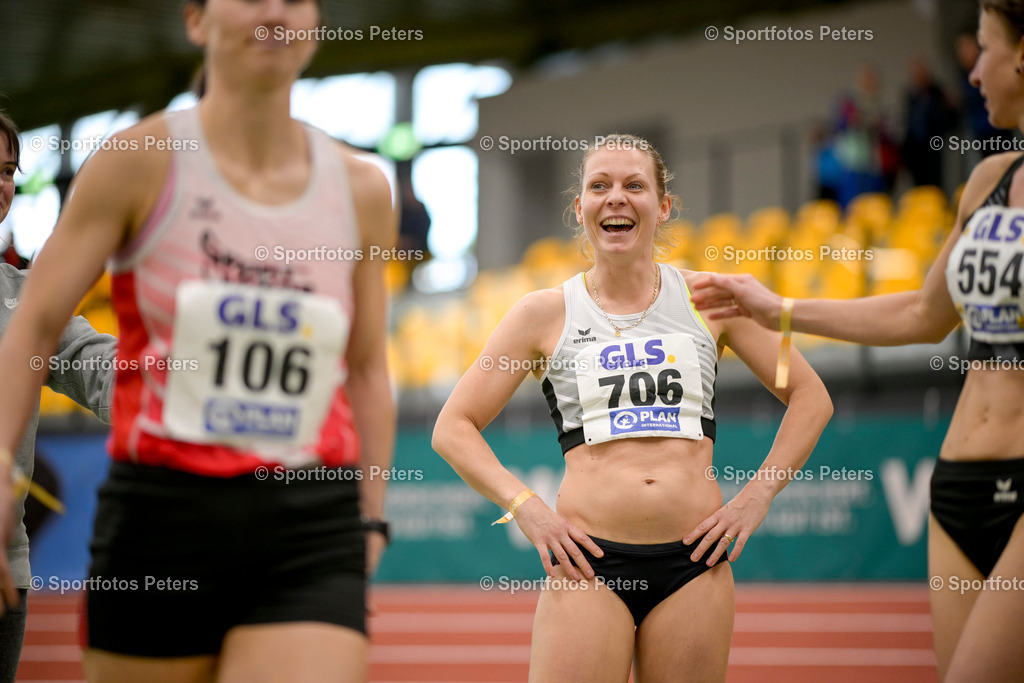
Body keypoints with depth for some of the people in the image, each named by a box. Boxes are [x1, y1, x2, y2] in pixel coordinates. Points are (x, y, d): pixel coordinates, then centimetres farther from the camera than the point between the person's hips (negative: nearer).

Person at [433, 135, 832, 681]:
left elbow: (809, 397, 15)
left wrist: (756, 498, 5)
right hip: (589, 563, -1)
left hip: (693, 561, 1)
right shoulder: (547, 314, 7)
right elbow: (453, 429, 9)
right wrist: (524, 506, -4)